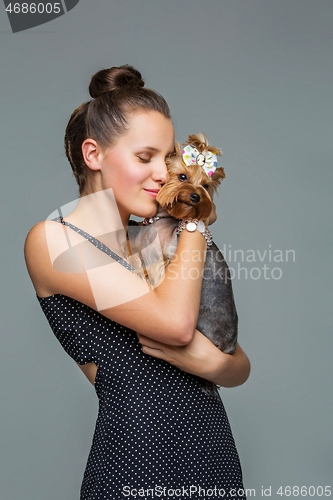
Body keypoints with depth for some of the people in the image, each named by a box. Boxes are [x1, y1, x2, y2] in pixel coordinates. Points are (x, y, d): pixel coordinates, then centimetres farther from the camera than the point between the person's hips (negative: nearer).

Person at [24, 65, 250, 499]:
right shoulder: (51, 240, -8)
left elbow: (240, 369, 10)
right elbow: (175, 321, -20)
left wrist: (212, 362, -13)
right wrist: (195, 222, -6)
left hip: (217, 451, 6)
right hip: (138, 462, -6)